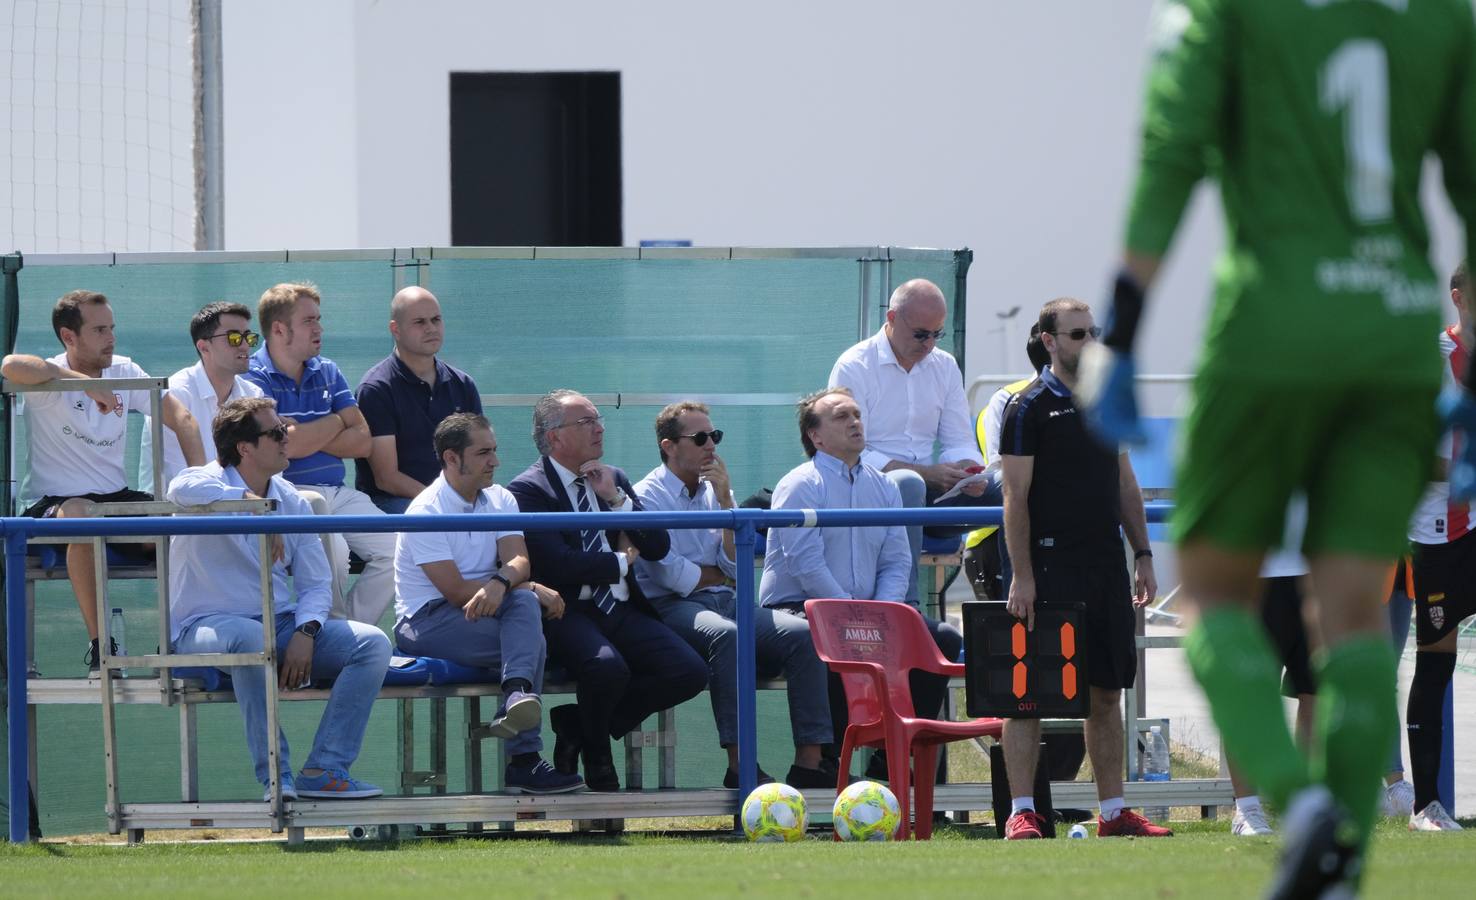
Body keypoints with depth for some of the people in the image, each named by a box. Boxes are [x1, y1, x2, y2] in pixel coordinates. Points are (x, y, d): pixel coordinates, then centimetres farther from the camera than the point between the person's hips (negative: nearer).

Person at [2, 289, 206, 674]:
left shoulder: (124, 372, 7)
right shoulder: (49, 378, -10)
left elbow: (180, 418, 6)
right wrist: (84, 381, -30)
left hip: (115, 499, 6)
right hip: (53, 502, -6)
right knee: (82, 515, -40)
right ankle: (99, 644, -33)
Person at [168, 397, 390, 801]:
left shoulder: (292, 502, 10)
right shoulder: (212, 484, -6)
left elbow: (316, 584, 8)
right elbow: (182, 489, -34)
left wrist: (304, 633, -12)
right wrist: (254, 503, -36)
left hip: (280, 624, 6)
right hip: (206, 627, -6)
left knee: (372, 644, -13)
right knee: (249, 637, -41)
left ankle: (324, 770, -18)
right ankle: (276, 774, -34)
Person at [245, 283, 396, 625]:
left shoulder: (328, 373, 17)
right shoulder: (254, 378, -5)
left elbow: (362, 442, 8)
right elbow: (288, 446, -17)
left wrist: (307, 437, -7)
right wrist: (338, 421, 1)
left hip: (338, 494, 7)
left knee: (393, 548, -13)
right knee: (332, 548, -32)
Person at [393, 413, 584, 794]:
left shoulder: (500, 500, 9)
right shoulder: (425, 512, -12)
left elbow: (518, 560, -7)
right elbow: (456, 591, -18)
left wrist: (501, 584, -32)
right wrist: (534, 589, -16)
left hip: (489, 611, 6)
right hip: (426, 622, -6)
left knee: (524, 602, -29)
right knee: (529, 621, -28)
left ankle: (518, 697, -46)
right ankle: (524, 759, -36)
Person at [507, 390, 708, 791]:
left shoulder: (614, 480, 19)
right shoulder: (529, 490, -4)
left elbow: (658, 547, 11)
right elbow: (558, 564, -16)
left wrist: (617, 498, -2)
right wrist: (622, 561, -2)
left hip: (621, 611, 7)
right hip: (568, 614, -7)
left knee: (689, 671, -16)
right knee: (608, 665, -36)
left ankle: (578, 724, 1)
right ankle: (596, 757, -3)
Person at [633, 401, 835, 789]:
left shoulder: (715, 492, 19)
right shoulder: (647, 496, 0)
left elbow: (738, 566, 6)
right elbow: (670, 574, -12)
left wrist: (725, 500, -1)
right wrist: (716, 576, 5)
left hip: (725, 602, 6)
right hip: (671, 608, -6)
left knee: (802, 633, -19)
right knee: (726, 635, -38)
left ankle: (809, 761, -25)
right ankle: (740, 765, -41)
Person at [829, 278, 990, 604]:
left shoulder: (945, 366, 14)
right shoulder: (853, 367, -6)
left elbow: (959, 443, 14)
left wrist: (968, 471, -12)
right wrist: (928, 474, -21)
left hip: (930, 491, 6)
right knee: (909, 484, -40)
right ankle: (904, 603, -45)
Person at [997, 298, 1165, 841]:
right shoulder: (1029, 408, -5)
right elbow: (1016, 498, -9)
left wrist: (1143, 556, 14)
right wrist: (1022, 576, -15)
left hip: (1106, 566, 7)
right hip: (1050, 566, -6)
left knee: (1108, 692, 8)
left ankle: (1113, 812, 12)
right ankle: (1021, 813, -6)